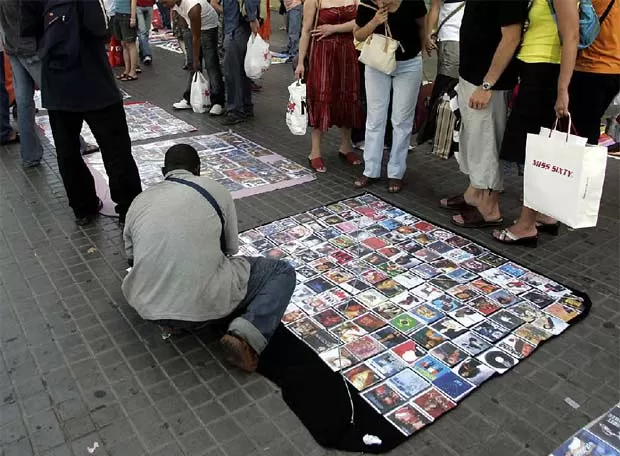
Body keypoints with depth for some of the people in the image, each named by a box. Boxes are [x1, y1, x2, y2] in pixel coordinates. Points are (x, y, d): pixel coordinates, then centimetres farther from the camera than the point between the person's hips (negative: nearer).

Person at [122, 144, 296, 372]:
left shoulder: (139, 201, 13)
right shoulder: (216, 190, 5)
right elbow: (231, 248, 15)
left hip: (147, 305, 5)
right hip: (205, 302, -4)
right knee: (282, 272, 14)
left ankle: (167, 318, 12)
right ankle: (245, 334, -9)